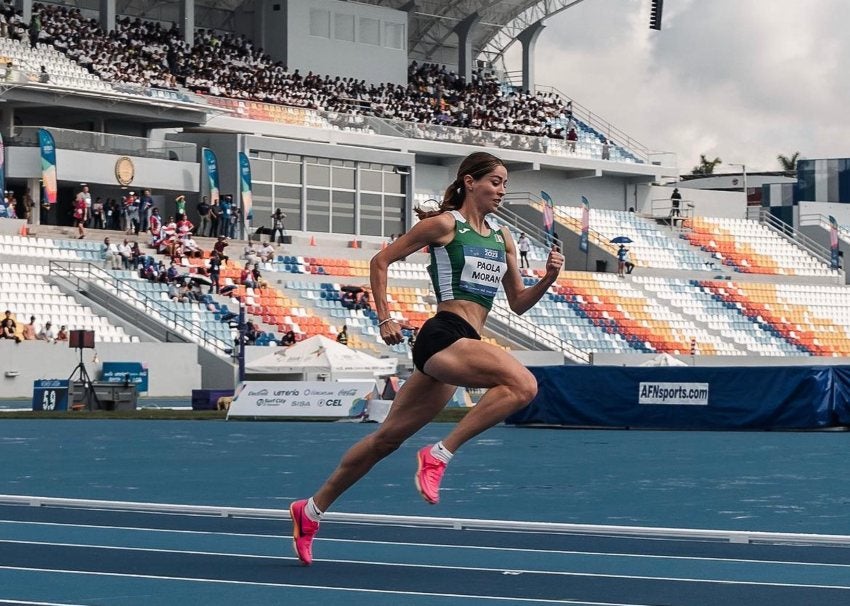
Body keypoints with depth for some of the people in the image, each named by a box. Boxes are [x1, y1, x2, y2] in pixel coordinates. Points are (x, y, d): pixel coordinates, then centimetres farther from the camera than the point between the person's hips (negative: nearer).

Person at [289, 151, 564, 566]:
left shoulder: (502, 238, 19)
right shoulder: (444, 224, -1)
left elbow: (518, 303, 20)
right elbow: (381, 261, 3)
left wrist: (548, 279, 2)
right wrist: (384, 319, -4)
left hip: (462, 347, 8)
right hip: (445, 335, -8)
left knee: (387, 439, 12)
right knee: (522, 384, -29)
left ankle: (311, 510, 22)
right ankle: (440, 454, -22)